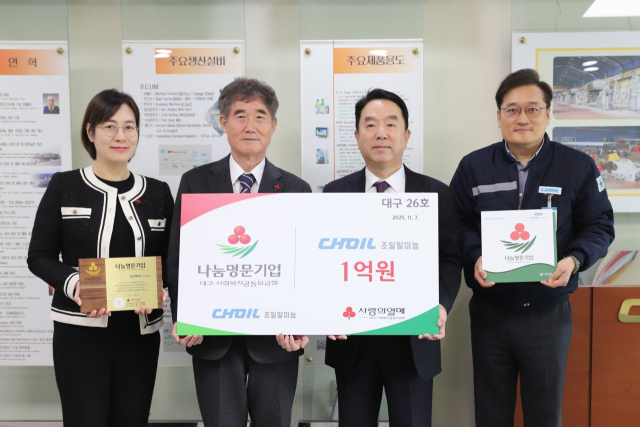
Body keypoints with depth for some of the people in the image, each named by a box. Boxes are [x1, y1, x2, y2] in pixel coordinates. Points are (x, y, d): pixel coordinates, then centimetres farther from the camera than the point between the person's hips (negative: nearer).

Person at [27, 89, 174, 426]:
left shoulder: (158, 193, 7)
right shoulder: (64, 186, 1)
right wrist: (73, 284, -18)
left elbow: (171, 259, 10)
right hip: (80, 329, -2)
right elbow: (39, 256, 1)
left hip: (140, 331, 3)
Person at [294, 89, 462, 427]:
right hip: (352, 340, 1)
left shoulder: (437, 194, 3)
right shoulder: (335, 194, 4)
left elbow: (450, 259, 0)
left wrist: (441, 305, -18)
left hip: (414, 340, 0)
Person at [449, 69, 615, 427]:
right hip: (489, 310, 1)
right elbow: (458, 223, 3)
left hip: (548, 312, 0)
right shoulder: (474, 166, 1)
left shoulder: (579, 166, -1)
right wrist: (476, 258, -16)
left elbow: (600, 225, 2)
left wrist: (575, 260, -17)